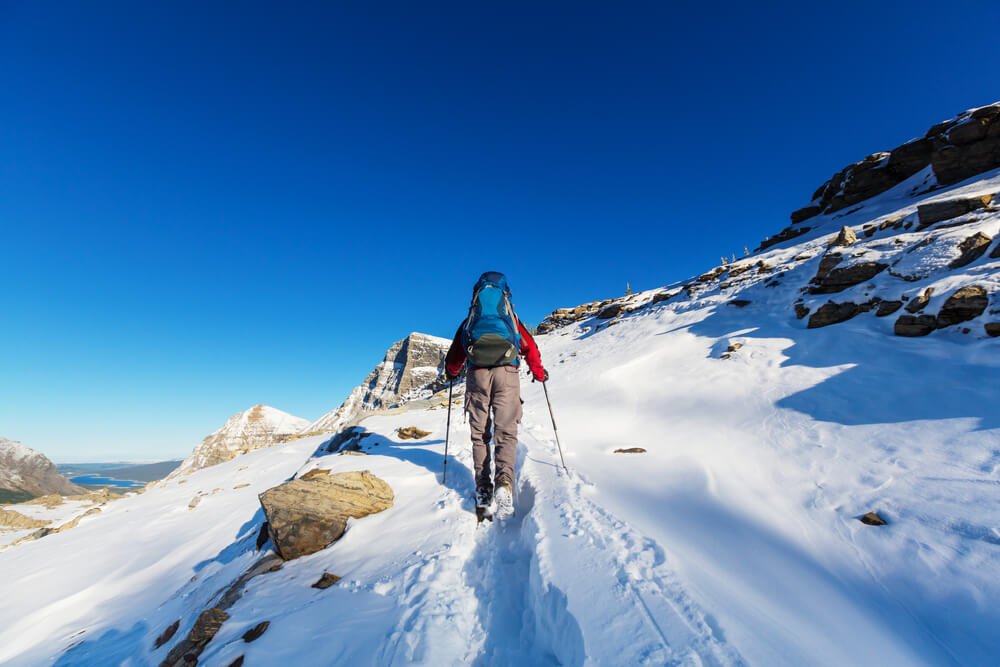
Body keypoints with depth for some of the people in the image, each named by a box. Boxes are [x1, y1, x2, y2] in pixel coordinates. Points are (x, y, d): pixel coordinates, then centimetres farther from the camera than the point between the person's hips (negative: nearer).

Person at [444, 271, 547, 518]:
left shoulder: (469, 321, 22)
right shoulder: (511, 319, 22)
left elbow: (455, 354, 25)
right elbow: (530, 348, 23)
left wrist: (451, 373, 46)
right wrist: (540, 373, 39)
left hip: (477, 374, 1)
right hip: (507, 373, 0)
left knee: (479, 434, 10)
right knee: (506, 432, -1)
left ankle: (483, 489, 4)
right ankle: (504, 484, -22)